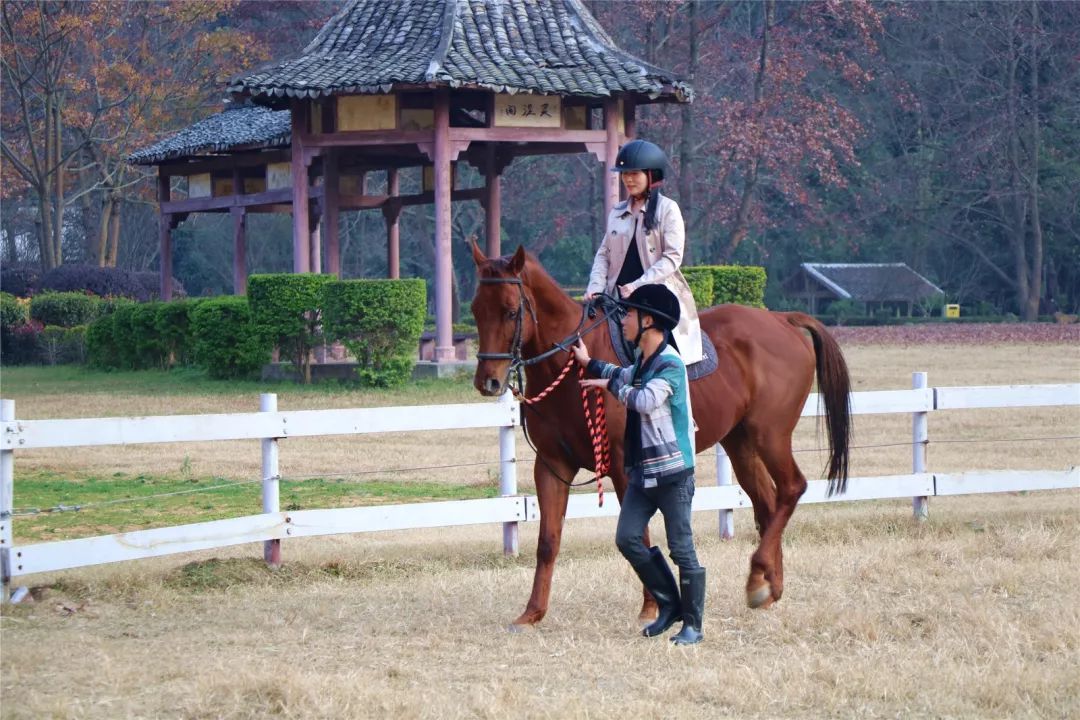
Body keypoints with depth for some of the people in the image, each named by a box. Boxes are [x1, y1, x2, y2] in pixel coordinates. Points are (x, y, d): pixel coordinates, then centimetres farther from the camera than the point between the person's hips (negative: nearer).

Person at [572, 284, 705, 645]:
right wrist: (591, 365, 39)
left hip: (673, 471, -9)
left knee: (681, 548, -2)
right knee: (627, 539, 4)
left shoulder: (670, 364, -15)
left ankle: (692, 624, 5)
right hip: (642, 470, 9)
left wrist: (612, 386, -14)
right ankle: (670, 604, 17)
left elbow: (645, 400, -31)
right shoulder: (642, 359, 12)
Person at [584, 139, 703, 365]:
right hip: (618, 297, 5)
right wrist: (595, 287, -4)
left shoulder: (668, 209, 0)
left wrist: (637, 286, -16)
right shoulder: (618, 212, 16)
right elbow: (604, 253, 14)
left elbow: (672, 257, -8)